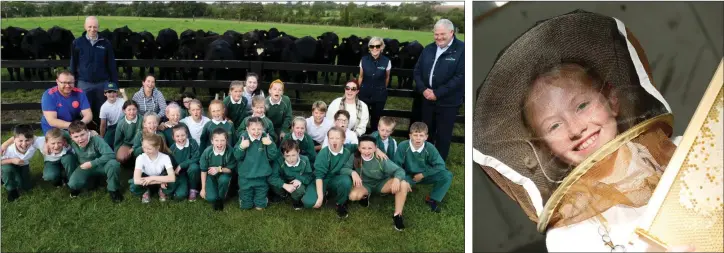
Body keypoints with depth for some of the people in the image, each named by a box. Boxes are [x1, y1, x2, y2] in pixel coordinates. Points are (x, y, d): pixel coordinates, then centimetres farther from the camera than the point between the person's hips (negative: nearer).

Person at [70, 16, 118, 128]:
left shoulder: (105, 43, 2)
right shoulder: (77, 43, 2)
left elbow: (111, 65, 5)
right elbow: (73, 65, 6)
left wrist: (114, 83, 2)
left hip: (102, 83, 0)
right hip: (84, 83, 0)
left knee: (101, 112, 8)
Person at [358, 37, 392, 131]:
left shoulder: (386, 61, -12)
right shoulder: (364, 59, -8)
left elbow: (387, 77, 6)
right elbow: (361, 76, 6)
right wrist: (359, 90, 13)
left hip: (379, 95, 0)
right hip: (365, 94, 1)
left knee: (376, 119, 14)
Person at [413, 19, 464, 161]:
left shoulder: (462, 49, -11)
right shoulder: (428, 49, 8)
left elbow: (460, 77, -18)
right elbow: (417, 71, 10)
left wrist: (437, 93, -18)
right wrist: (423, 89, -8)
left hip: (448, 102, -5)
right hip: (427, 99, 5)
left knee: (443, 135, 8)